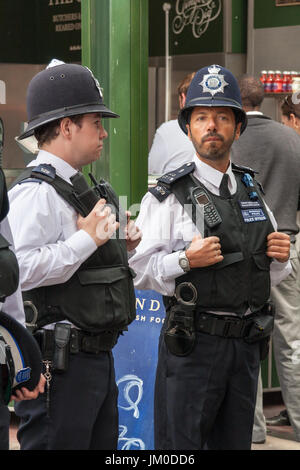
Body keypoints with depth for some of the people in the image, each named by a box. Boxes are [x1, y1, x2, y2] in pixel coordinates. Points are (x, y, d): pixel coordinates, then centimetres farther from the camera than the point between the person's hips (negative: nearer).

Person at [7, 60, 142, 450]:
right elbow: (18, 268, -29)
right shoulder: (36, 191, -14)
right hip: (60, 363, -10)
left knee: (102, 442, 15)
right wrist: (87, 240, -22)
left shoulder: (77, 187, 19)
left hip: (97, 355, 10)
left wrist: (120, 247, 11)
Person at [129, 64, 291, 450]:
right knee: (181, 446, -4)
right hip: (193, 342, -6)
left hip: (247, 342, 6)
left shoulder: (251, 190, 15)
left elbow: (269, 274, 22)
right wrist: (186, 260, -24)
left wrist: (279, 257, 1)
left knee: (235, 442, 13)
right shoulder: (167, 196, -5)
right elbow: (138, 270, -11)